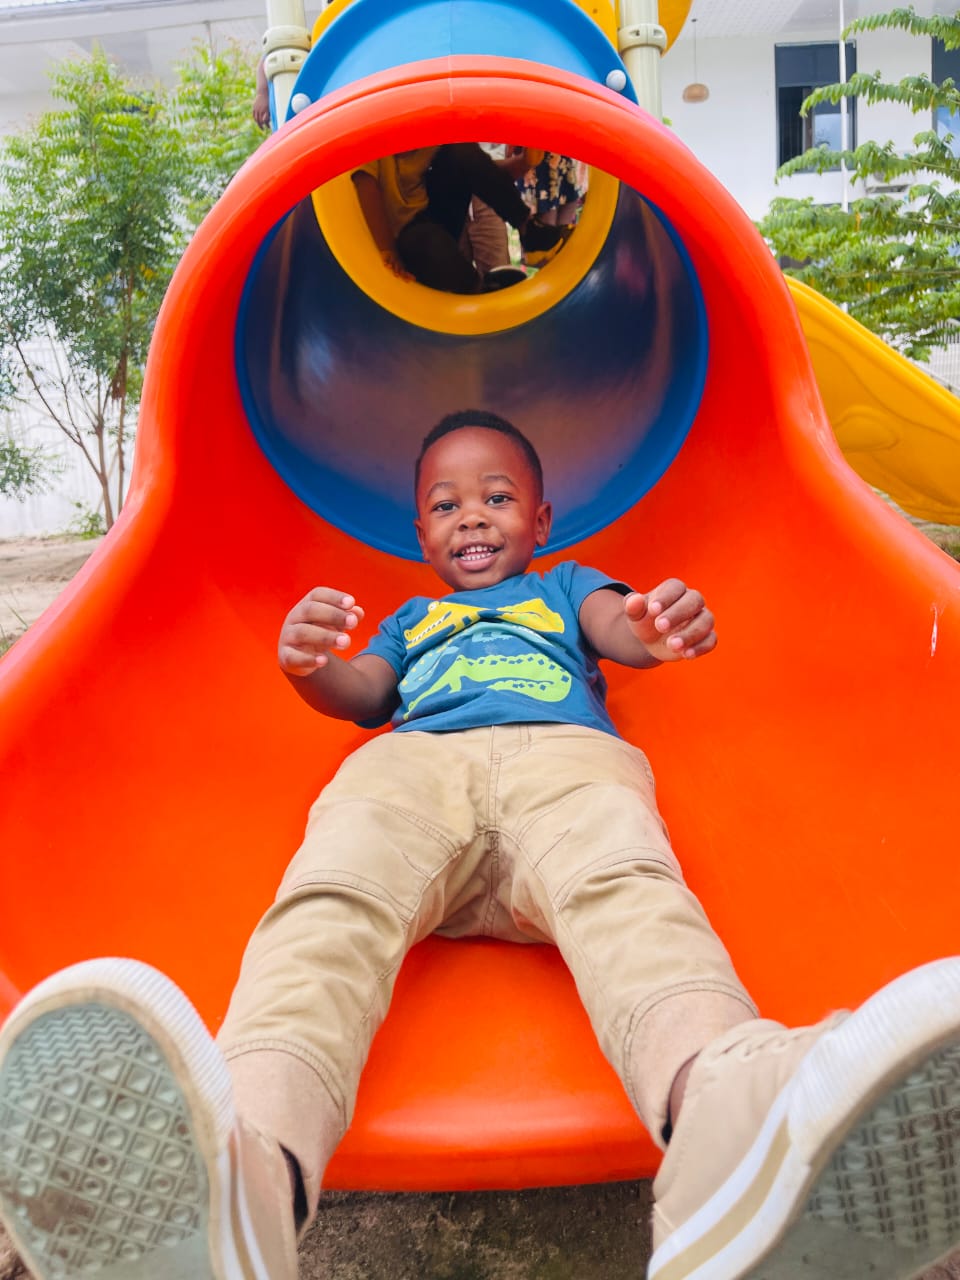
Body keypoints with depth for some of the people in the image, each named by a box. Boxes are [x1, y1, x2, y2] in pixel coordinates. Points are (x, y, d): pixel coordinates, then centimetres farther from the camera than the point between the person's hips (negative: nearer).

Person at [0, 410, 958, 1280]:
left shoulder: (566, 586, 41)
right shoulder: (412, 619, 45)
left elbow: (619, 631, 18)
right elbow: (361, 694, 25)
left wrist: (663, 628, -11)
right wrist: (308, 664, -2)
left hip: (566, 753, 0)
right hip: (413, 759, 1)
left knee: (625, 889, -38)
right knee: (332, 896, -35)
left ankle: (728, 1109, -69)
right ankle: (248, 1161, -63)